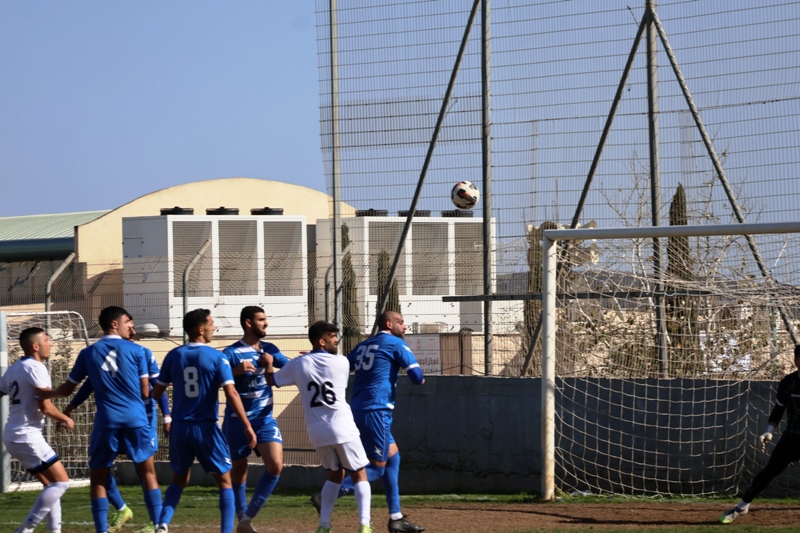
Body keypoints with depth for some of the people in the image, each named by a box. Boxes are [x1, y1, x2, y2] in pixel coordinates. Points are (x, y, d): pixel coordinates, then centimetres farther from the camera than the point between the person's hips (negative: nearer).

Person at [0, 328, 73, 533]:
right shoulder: (36, 368, -12)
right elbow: (45, 407, -17)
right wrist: (66, 419, -1)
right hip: (27, 436, -10)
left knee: (51, 485, 15)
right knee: (61, 482, -8)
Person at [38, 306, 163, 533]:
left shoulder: (88, 353, 8)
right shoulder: (136, 350, 4)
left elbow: (67, 389, 15)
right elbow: (145, 392, 5)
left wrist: (46, 393, 35)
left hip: (106, 421, 0)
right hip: (136, 419, 0)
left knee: (98, 477, 9)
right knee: (147, 472, 11)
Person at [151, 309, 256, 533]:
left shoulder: (174, 356, 3)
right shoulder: (216, 357, -8)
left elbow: (156, 393, 6)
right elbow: (231, 393, -16)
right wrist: (247, 426, -15)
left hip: (180, 428, 4)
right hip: (206, 428, -4)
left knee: (179, 479, 20)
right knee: (224, 480, 8)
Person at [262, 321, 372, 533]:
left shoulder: (298, 364, 2)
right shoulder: (341, 363, -2)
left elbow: (272, 380, 15)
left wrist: (268, 364, 35)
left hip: (317, 432, 4)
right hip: (342, 428, -4)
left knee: (335, 474, 23)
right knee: (359, 475, 6)